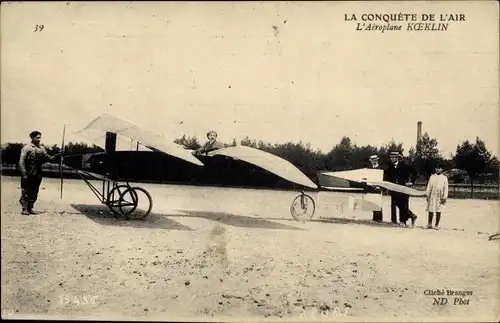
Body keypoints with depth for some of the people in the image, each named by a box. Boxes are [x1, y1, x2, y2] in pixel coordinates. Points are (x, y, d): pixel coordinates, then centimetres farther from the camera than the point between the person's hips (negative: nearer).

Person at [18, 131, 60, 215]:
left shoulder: (42, 148, 9)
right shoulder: (26, 148, -6)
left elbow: (47, 158, 9)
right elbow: (21, 162, -8)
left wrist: (55, 156, -8)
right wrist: (24, 173, -15)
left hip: (37, 175, 5)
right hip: (28, 174, -5)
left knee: (34, 192, 9)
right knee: (25, 192, -1)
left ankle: (30, 208, 17)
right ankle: (25, 209, 6)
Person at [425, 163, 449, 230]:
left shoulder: (444, 178, 4)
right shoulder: (432, 176, 9)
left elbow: (446, 188, 1)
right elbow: (429, 186, 10)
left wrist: (444, 197, -6)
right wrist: (427, 195, 4)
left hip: (440, 197, -1)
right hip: (432, 196, 1)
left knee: (438, 211, 1)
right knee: (430, 210, 2)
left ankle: (437, 225, 9)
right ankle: (429, 224, 11)